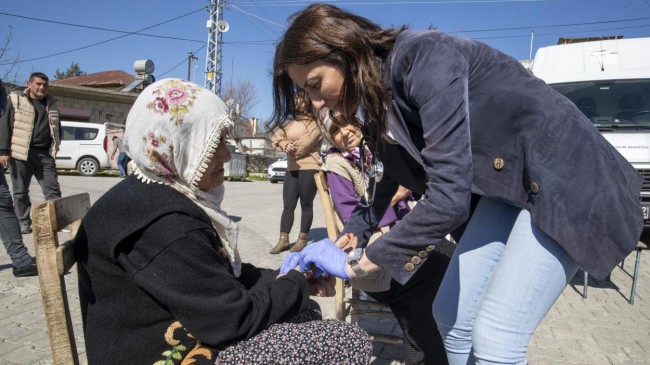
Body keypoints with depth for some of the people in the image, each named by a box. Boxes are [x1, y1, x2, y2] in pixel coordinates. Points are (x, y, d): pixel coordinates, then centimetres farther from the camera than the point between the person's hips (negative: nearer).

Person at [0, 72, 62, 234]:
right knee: (20, 191, 5)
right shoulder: (15, 100, 2)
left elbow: (57, 127, 21)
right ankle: (24, 222, 15)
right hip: (21, 153, -3)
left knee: (53, 190, 0)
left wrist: (55, 148, 13)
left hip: (45, 154, 3)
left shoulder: (51, 104, 14)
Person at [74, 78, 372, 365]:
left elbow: (226, 273, 11)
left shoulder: (166, 197, 7)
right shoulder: (163, 224, -26)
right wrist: (298, 283, -7)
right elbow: (234, 318, -23)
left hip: (188, 330, 10)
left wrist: (290, 279, 1)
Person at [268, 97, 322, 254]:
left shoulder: (315, 123, -4)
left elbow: (305, 143, -16)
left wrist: (291, 148, -1)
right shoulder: (292, 121, 18)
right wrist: (285, 145, -16)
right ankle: (283, 240, 4)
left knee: (306, 205, 1)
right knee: (287, 205, 2)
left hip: (309, 168, -6)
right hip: (291, 168, 6)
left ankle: (302, 239, 8)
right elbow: (277, 137, 5)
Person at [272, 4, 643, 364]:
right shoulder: (379, 102, 0)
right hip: (506, 185, 8)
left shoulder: (425, 57, -27)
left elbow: (449, 196, -32)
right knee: (453, 314, 5)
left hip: (562, 177, -8)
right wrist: (338, 249, 12)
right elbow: (382, 185, 15)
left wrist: (356, 264, -23)